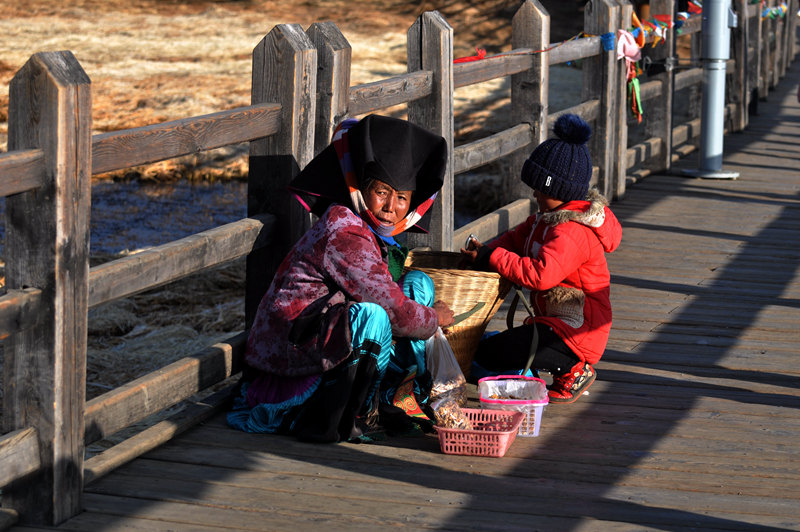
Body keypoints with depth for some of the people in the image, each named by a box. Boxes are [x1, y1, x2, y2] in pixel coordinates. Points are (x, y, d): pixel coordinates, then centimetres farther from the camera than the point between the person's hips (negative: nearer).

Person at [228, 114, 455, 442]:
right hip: (291, 349, -10)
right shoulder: (346, 237, -22)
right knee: (371, 316, -37)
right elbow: (394, 312, -22)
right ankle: (333, 422, -19)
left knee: (418, 283, 9)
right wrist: (435, 318, -5)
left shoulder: (376, 236, 9)